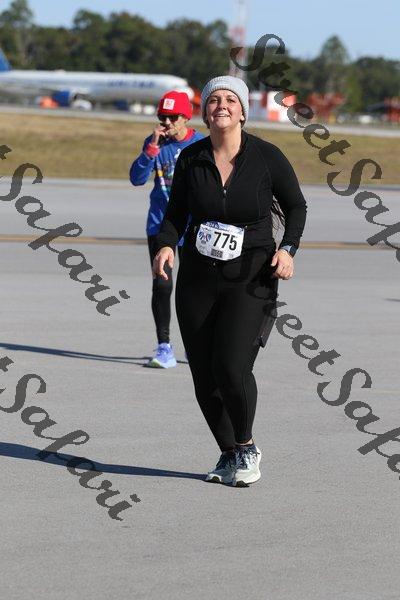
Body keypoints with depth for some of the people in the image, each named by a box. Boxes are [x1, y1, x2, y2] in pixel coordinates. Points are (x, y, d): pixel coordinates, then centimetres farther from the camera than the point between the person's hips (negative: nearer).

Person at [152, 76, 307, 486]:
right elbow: (176, 214, 8)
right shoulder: (190, 159, -1)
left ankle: (246, 447, 7)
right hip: (197, 279, 3)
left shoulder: (267, 157, -8)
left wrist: (288, 248, -12)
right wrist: (166, 246, -12)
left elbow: (296, 206, 4)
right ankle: (228, 455, 26)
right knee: (204, 377, 4)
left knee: (232, 368, -19)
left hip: (250, 279, -3)